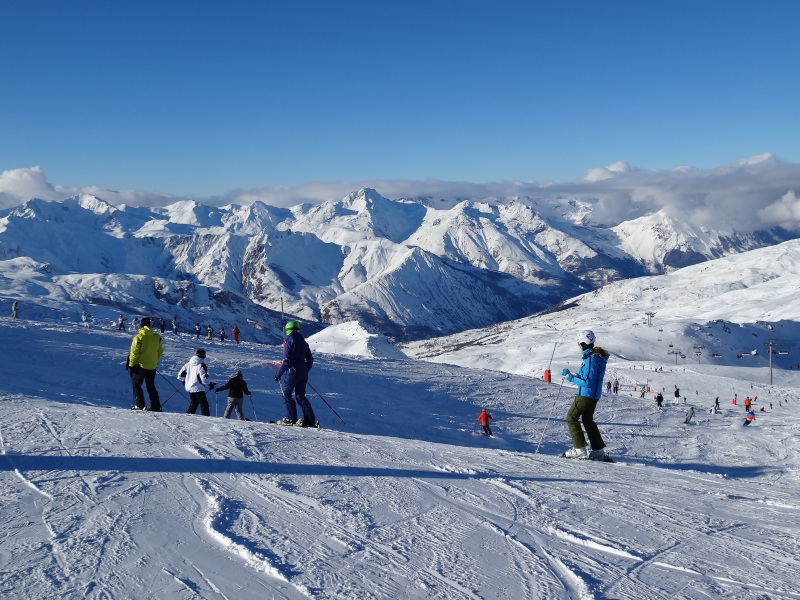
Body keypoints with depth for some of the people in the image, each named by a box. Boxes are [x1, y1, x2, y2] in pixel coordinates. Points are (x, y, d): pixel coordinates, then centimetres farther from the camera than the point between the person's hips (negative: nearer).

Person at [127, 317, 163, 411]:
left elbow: (134, 353, -14)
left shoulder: (138, 337, -16)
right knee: (151, 387, 16)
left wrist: (131, 365, -2)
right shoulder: (157, 337, -2)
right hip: (152, 367, 4)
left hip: (140, 366, -4)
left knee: (136, 385, 11)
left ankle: (140, 405, 1)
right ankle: (156, 406, 12)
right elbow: (160, 351, 7)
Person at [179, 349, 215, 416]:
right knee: (204, 404, -1)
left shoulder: (188, 363, 4)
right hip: (198, 388, -7)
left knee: (193, 403, 23)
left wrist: (184, 381, 27)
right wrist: (210, 383, -2)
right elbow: (204, 378, -19)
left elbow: (181, 374, 9)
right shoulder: (202, 365, -16)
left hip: (189, 387, 7)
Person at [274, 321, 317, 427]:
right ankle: (310, 420, 2)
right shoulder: (303, 341, 12)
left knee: (286, 393, 7)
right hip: (303, 373, 7)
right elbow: (310, 359, 17)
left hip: (292, 372, -7)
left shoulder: (289, 341, -10)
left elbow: (286, 361, -16)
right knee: (300, 395, 10)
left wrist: (278, 374, -9)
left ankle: (291, 419, 2)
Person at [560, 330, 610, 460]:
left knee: (571, 417, 1)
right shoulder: (598, 356, 8)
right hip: (594, 395, 10)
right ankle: (599, 451, 19)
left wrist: (570, 377, -19)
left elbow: (587, 381, -25)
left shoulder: (591, 359, -23)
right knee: (588, 420, 19)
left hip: (586, 394, -10)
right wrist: (575, 376, 16)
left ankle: (579, 449, -1)